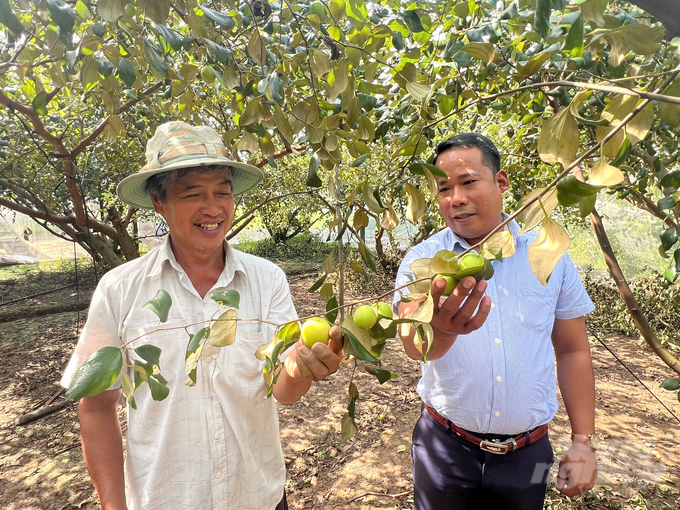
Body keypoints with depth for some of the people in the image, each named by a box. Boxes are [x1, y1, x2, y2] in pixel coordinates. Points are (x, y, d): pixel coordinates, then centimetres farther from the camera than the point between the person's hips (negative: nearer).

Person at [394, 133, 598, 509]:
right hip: (445, 447, -1)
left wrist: (584, 440, 3)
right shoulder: (422, 260, -11)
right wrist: (440, 330, -50)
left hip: (527, 453, 2)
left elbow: (572, 350, 4)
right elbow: (414, 345, -28)